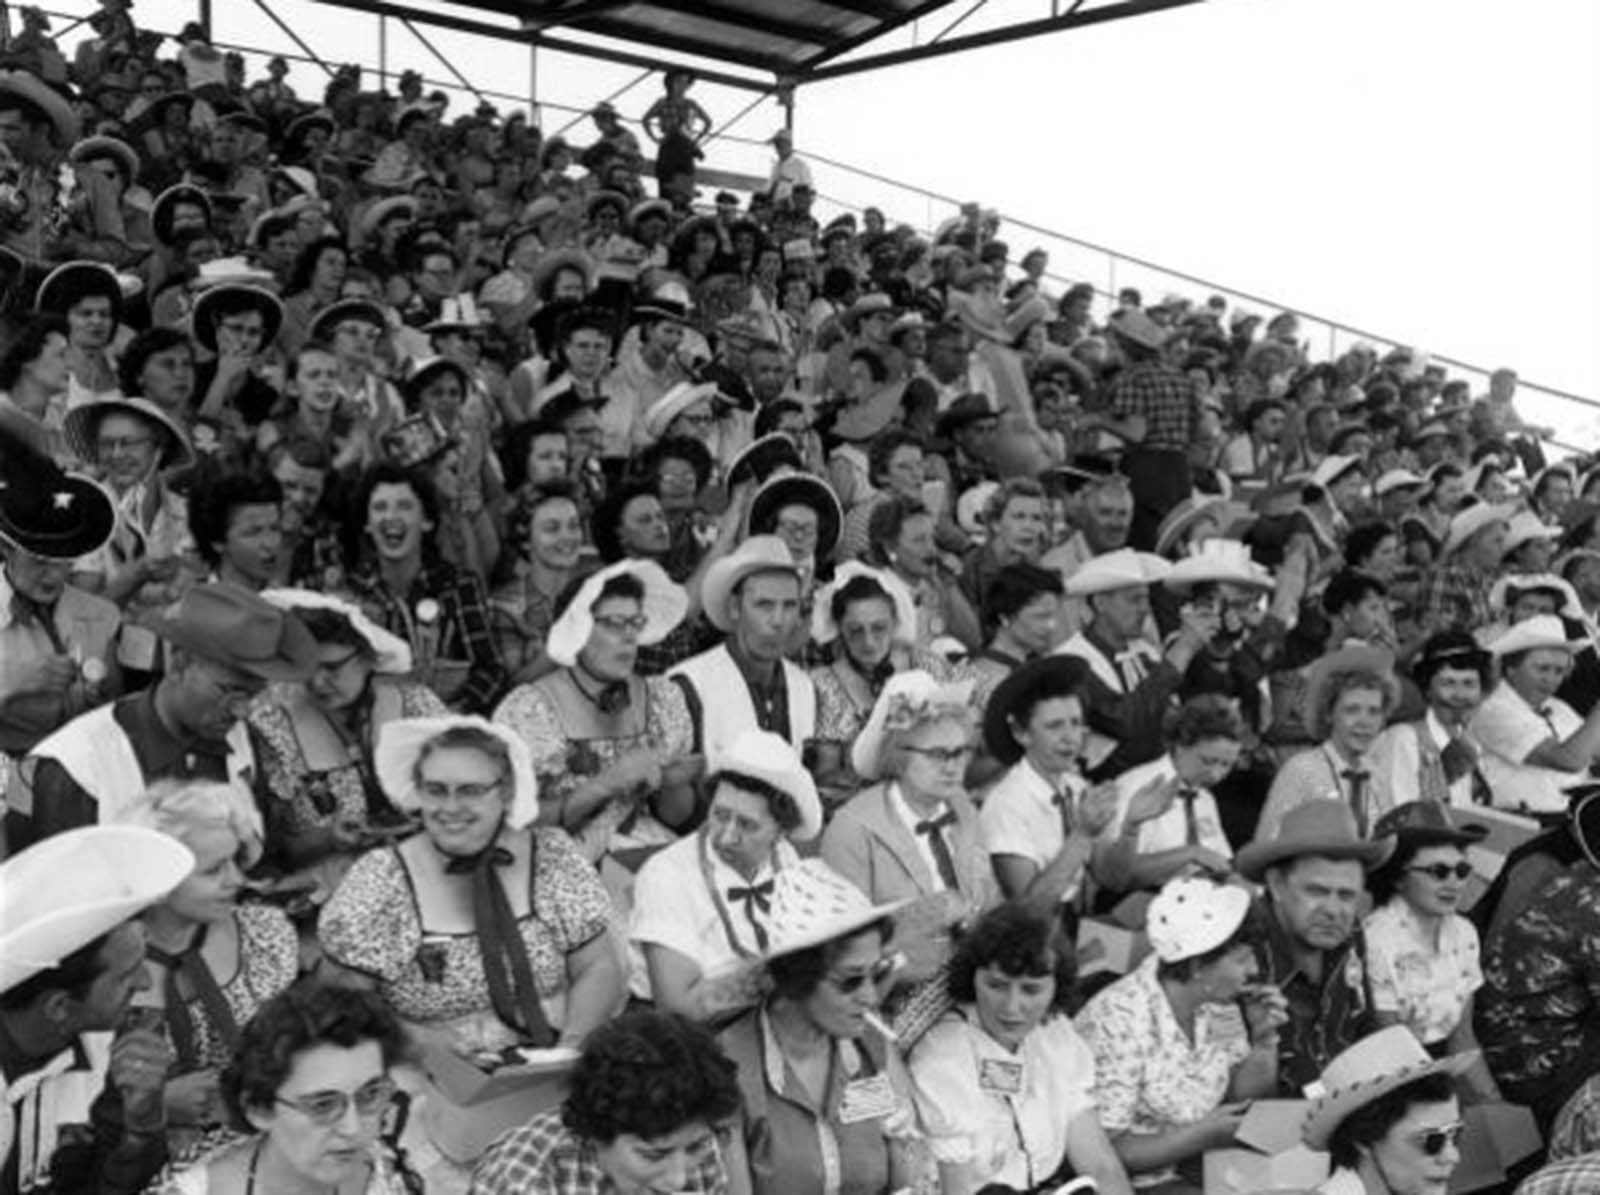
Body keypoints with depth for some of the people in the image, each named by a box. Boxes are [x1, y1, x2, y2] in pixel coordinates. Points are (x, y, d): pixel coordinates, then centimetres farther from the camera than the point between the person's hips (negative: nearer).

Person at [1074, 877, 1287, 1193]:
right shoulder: (1119, 1019, -23)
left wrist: (1264, 1038, -6)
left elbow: (1242, 1095, 11)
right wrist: (1204, 1134, -22)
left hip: (1197, 1167, 7)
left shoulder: (1218, 1003, 0)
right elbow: (1104, 1150, -22)